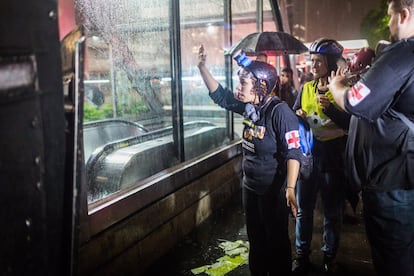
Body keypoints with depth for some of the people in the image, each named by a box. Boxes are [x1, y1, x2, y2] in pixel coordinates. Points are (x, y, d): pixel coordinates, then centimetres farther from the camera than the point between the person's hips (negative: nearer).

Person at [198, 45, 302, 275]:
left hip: (273, 191, -8)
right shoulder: (250, 107, 0)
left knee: (277, 242, 12)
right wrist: (203, 67, 2)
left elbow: (293, 154, -25)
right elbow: (220, 95, 9)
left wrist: (290, 189, -34)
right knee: (256, 239, 23)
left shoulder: (280, 112, -22)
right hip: (250, 187, 8)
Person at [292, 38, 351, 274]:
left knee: (333, 211, 10)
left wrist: (329, 107, -24)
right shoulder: (306, 88, 8)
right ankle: (302, 256, 25)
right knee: (304, 208, 10)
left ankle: (330, 257, 28)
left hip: (333, 157, -3)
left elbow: (349, 124, -11)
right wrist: (298, 116, -11)